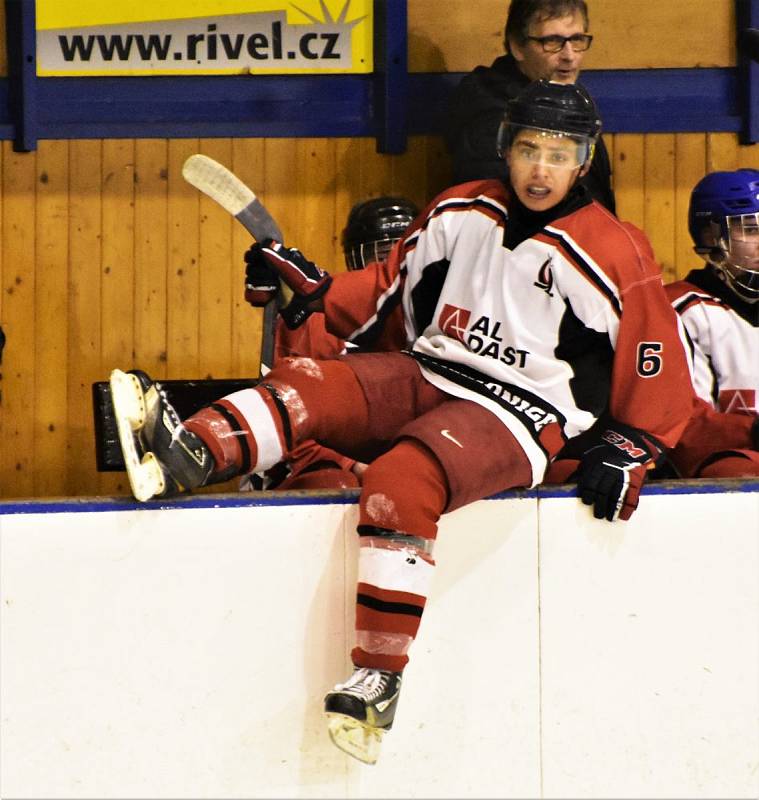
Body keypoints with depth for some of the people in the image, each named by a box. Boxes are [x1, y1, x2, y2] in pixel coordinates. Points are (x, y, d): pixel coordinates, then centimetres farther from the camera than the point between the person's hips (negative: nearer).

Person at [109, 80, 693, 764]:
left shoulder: (615, 253, -5)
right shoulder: (461, 213, 10)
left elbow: (660, 369, -2)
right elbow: (384, 298, 17)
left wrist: (630, 449, -12)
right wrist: (316, 289, 1)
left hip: (519, 414, -6)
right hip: (427, 378, 6)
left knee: (399, 484, -32)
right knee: (306, 386, -19)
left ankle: (379, 680, -34)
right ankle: (188, 456, -41)